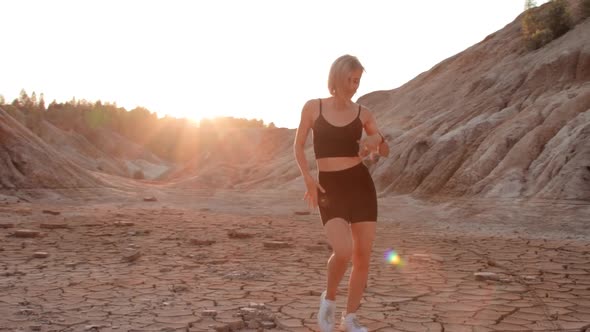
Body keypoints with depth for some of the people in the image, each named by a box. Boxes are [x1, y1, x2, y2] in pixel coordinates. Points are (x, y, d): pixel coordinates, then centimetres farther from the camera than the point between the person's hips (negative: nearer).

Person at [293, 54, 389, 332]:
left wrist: (378, 140, -10)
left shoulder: (362, 113, 5)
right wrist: (308, 178, -8)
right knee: (343, 250, -21)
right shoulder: (313, 107, 0)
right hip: (329, 187, -3)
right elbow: (299, 146, 5)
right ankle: (329, 298, 11)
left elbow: (384, 152, 13)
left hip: (360, 183, 3)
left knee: (363, 256, 3)